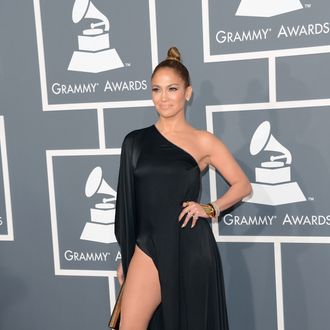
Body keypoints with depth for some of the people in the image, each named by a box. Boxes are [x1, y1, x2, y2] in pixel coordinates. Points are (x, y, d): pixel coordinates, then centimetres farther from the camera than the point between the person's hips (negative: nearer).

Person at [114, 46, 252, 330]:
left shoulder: (203, 142, 0)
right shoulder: (136, 141, 5)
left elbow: (243, 185, 8)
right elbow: (127, 201, 9)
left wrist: (210, 209, -8)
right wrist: (125, 256, 11)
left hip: (192, 248, -1)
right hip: (149, 247, 2)